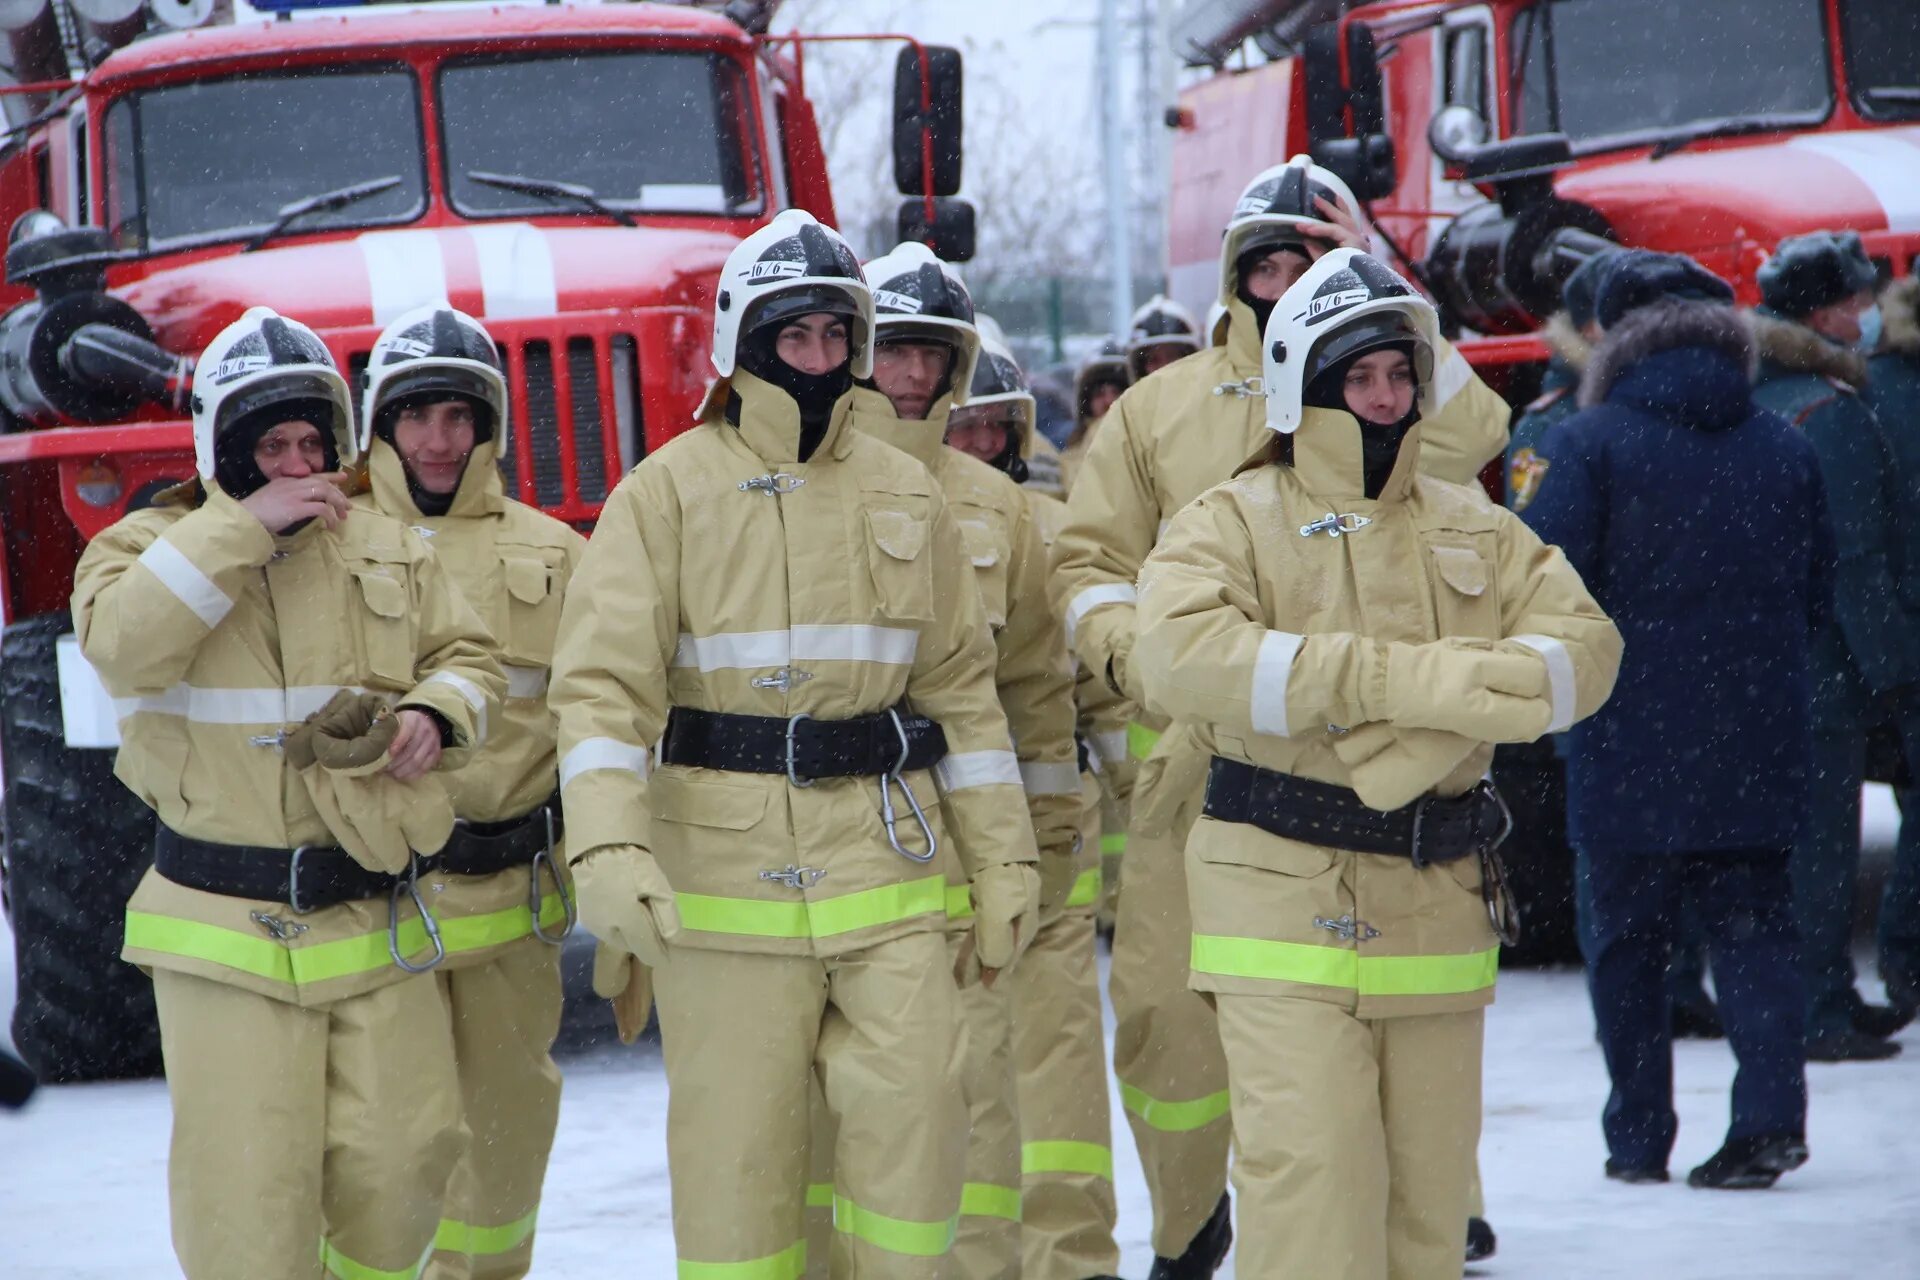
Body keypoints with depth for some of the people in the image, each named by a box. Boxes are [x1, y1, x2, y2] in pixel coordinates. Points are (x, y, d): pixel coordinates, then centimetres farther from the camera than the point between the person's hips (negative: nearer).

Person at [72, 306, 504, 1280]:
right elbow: (120, 642, -20)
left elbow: (468, 660, 18)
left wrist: (434, 713, -7)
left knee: (405, 1153, 1)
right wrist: (245, 526, -19)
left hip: (374, 921, 3)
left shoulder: (389, 553, 10)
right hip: (226, 937, -3)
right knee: (247, 1185, -7)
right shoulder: (152, 544, 1)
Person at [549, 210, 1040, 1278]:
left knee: (912, 1106, -6)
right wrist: (609, 847, -22)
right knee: (735, 1145, 0)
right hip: (726, 871, -3)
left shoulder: (906, 496, 12)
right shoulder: (671, 490, 0)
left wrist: (1004, 861, 9)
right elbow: (604, 679, -8)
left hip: (886, 863, 3)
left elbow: (962, 687, 15)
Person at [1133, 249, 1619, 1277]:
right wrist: (1406, 679, -24)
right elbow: (1179, 653, -19)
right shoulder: (1235, 524, 0)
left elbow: (1583, 642, 1)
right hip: (1285, 902, -5)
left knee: (1428, 1196, 8)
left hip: (1438, 905, 5)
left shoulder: (1472, 530, 14)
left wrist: (1434, 726, -19)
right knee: (1310, 1183, -13)